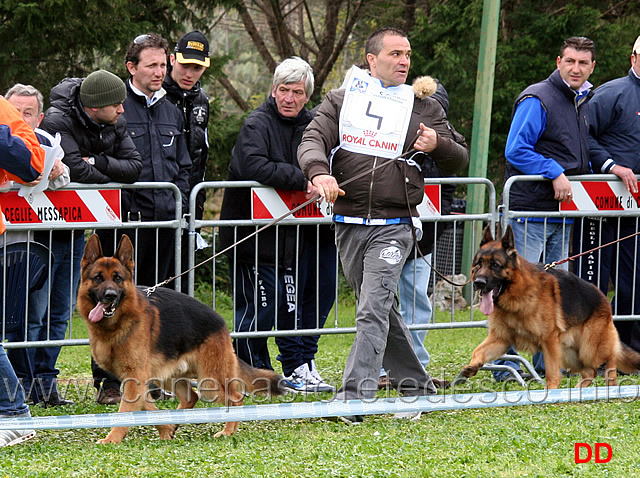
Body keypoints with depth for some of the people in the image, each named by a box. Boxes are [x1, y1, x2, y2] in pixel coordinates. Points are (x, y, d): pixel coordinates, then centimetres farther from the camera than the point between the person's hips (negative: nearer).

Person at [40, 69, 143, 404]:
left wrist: (98, 162, -20)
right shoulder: (57, 122, -21)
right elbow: (79, 172, -29)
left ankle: (44, 384, 14)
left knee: (61, 311, 8)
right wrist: (109, 176, -11)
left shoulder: (115, 124, 1)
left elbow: (134, 166, -6)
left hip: (78, 229, 7)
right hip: (46, 226, -7)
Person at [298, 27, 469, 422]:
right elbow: (313, 140, -2)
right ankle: (415, 387, 25)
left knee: (374, 311, -16)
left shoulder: (425, 108, 9)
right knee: (383, 310, 12)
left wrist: (439, 145, -9)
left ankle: (355, 397, -22)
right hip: (348, 224, 3)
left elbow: (458, 162, 14)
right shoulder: (341, 100, 10)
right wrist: (319, 172, -24)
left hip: (394, 226, -3)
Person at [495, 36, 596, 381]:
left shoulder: (584, 103, 16)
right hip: (530, 210, -8)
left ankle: (548, 360, 17)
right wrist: (555, 173, -19)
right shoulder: (536, 100, -10)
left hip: (563, 211, 8)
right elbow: (516, 150, -16)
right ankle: (506, 362, -4)